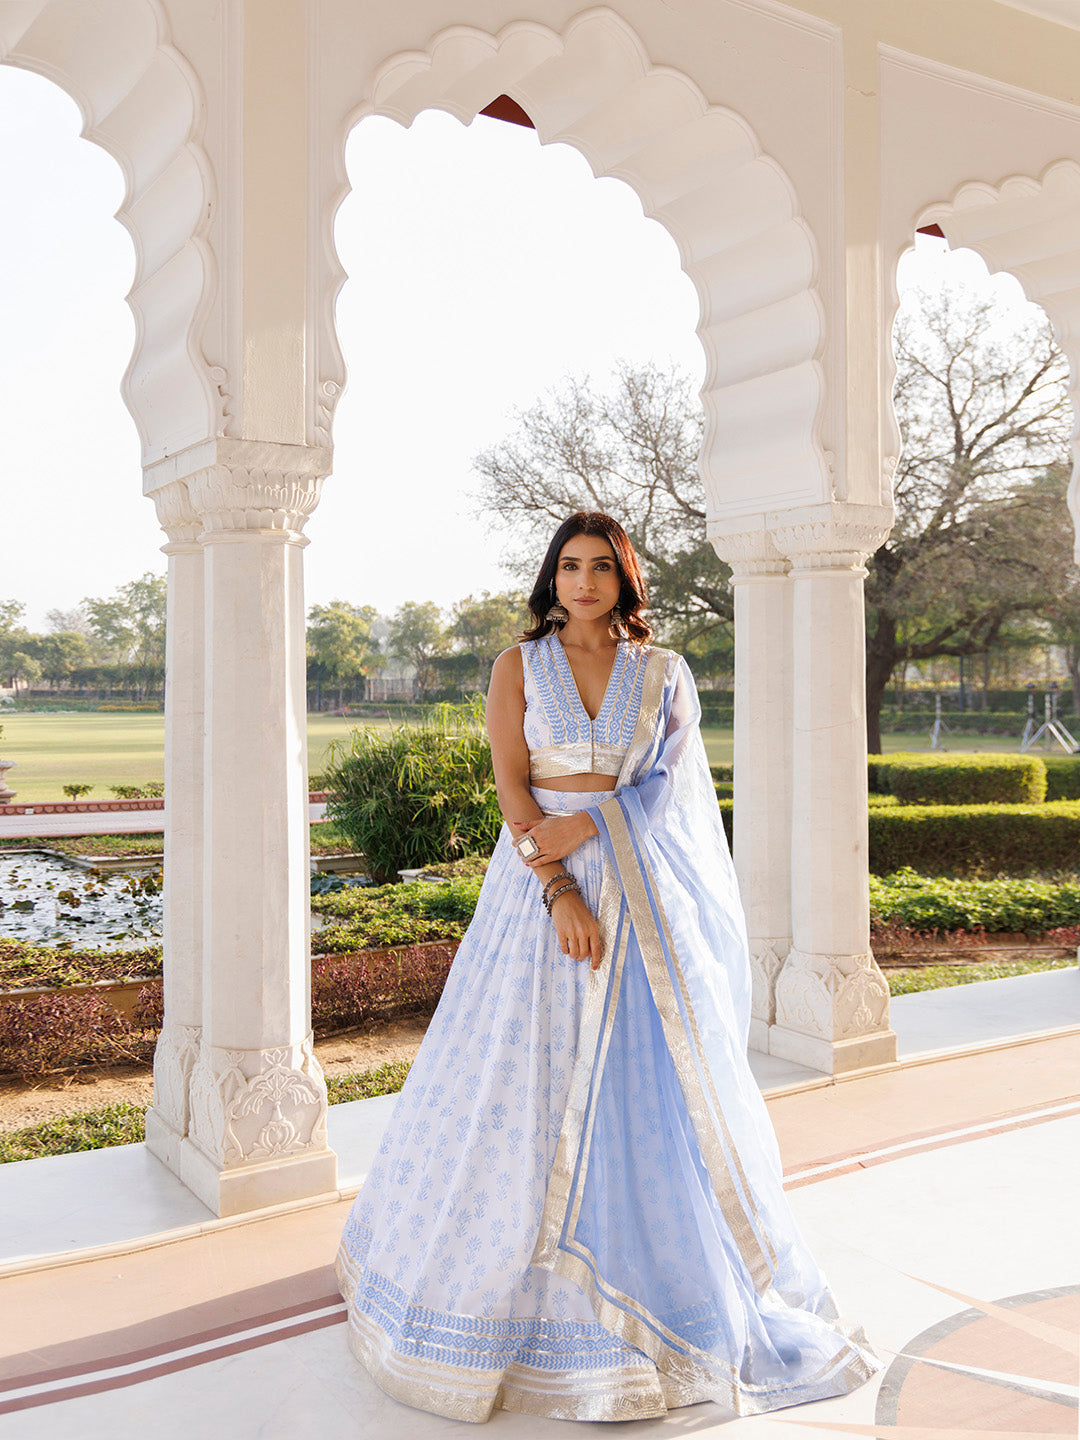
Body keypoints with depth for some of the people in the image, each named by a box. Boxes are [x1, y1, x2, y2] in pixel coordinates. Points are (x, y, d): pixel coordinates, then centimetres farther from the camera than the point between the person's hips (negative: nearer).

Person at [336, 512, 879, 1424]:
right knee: (521, 1086, 3)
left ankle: (675, 1276, 25)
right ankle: (498, 1276, 24)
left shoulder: (665, 673, 6)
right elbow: (513, 790, -6)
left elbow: (668, 785, -2)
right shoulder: (518, 667, 3)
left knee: (656, 1088, 6)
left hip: (645, 896, 1)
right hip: (540, 888, -1)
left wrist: (582, 825, -16)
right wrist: (559, 893, -17)